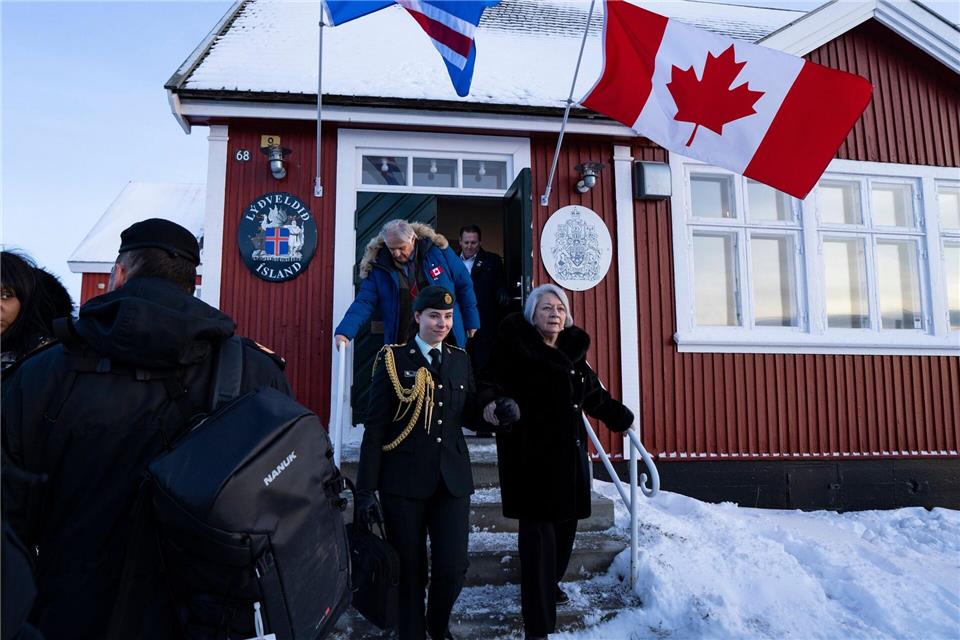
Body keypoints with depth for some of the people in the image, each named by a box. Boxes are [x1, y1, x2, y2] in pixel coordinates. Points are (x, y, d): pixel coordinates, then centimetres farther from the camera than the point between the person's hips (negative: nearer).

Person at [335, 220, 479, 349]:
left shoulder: (438, 250, -6)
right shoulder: (378, 266, -6)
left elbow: (464, 285, 2)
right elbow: (364, 302, -9)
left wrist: (471, 322, 5)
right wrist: (344, 332, -24)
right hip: (403, 344, 0)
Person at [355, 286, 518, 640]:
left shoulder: (460, 359, 10)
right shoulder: (393, 359, -2)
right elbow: (375, 428, -4)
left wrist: (495, 410, -7)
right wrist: (366, 489, -7)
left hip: (452, 478, 3)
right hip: (403, 481, -3)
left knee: (453, 569, 2)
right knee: (410, 571, 8)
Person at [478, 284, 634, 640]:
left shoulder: (572, 351, 15)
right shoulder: (517, 347, -6)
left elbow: (593, 393, 28)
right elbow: (493, 382, -15)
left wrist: (621, 418, 36)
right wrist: (491, 404, -36)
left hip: (569, 453, 7)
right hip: (531, 454, -7)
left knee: (565, 524, 16)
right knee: (538, 532, -6)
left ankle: (550, 584, 43)